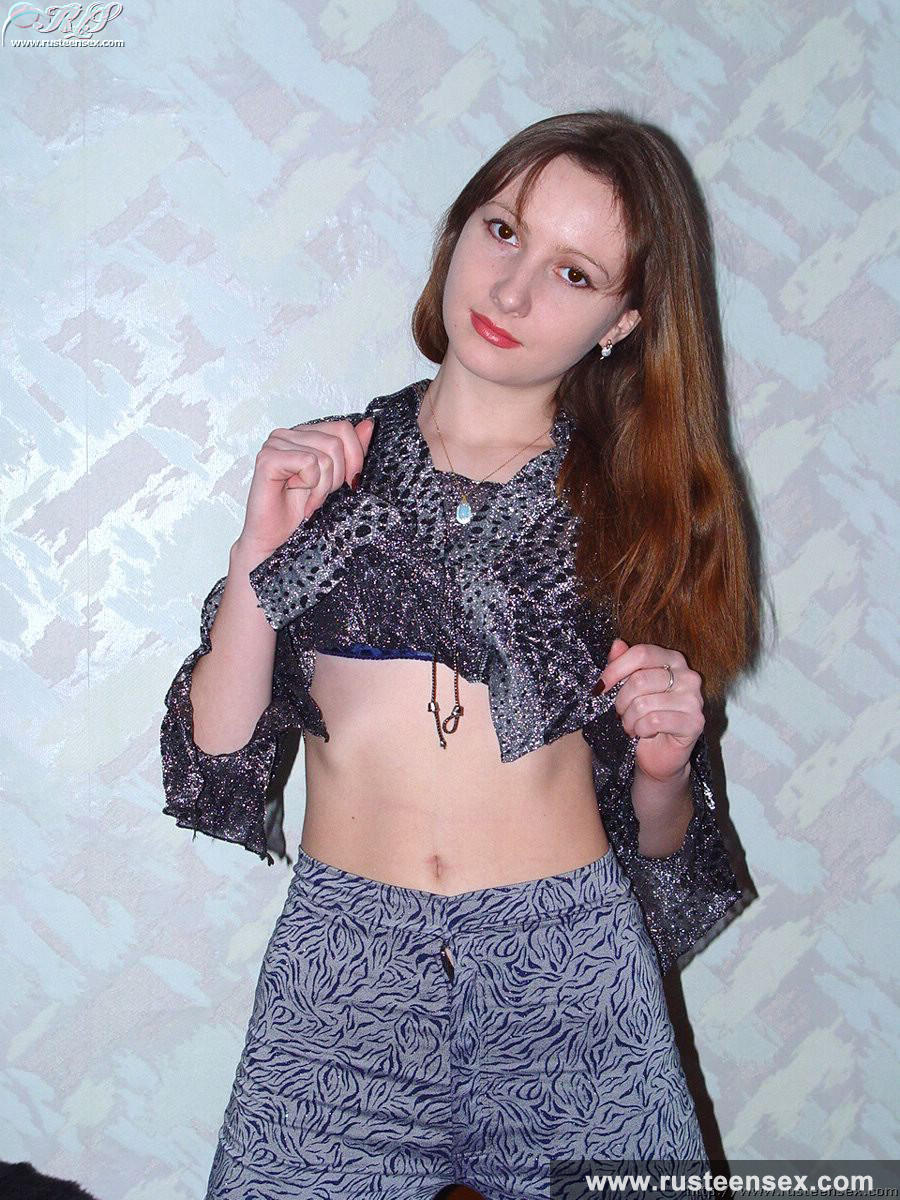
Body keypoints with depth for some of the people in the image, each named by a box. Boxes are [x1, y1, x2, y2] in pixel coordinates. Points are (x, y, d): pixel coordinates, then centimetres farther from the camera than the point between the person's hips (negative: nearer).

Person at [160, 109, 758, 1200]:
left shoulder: (636, 505, 5)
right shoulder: (328, 467, 4)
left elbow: (659, 842, 9)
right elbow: (218, 744, -2)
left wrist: (663, 765, -11)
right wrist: (260, 552, -11)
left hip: (571, 980, 1)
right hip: (342, 971, 0)